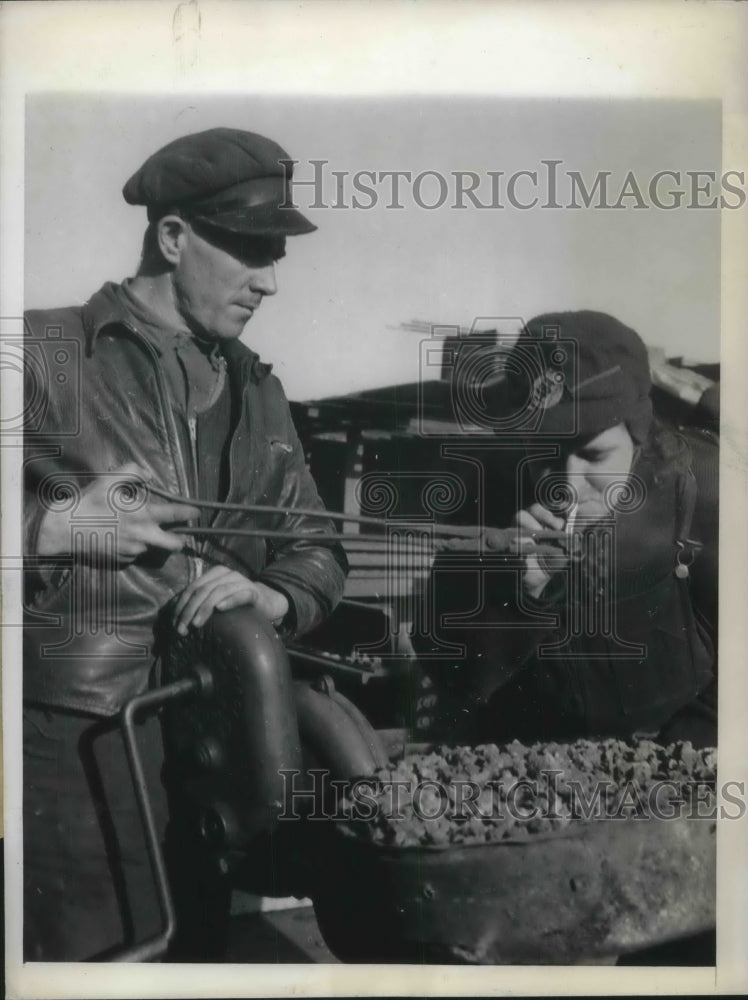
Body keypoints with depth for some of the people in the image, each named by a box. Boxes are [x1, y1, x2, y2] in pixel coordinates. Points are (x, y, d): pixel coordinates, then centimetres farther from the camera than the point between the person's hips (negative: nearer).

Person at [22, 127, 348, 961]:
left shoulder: (254, 390, 12)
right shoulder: (46, 354, -6)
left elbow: (317, 547, 12)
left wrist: (273, 598, -8)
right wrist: (54, 529, -18)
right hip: (73, 738, -5)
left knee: (197, 952, 18)